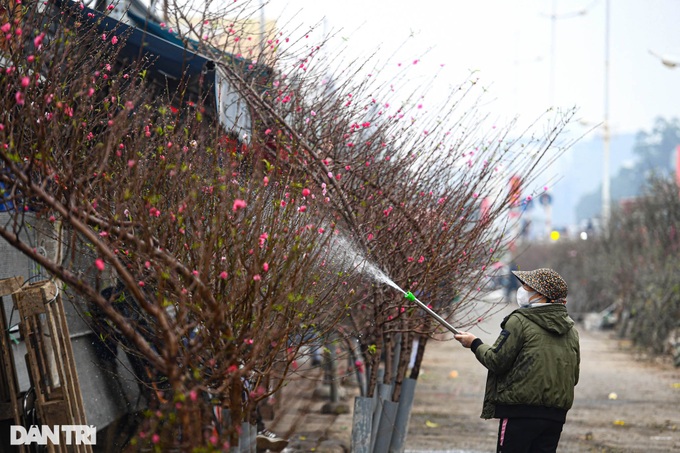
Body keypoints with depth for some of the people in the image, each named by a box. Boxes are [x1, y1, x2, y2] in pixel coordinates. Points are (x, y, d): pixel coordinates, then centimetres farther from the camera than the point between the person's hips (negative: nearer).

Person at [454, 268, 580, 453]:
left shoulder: (520, 320, -9)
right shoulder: (571, 329, 11)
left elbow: (497, 361, -8)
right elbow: (573, 376, 13)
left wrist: (475, 344, 8)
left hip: (521, 411, -6)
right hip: (556, 415, 6)